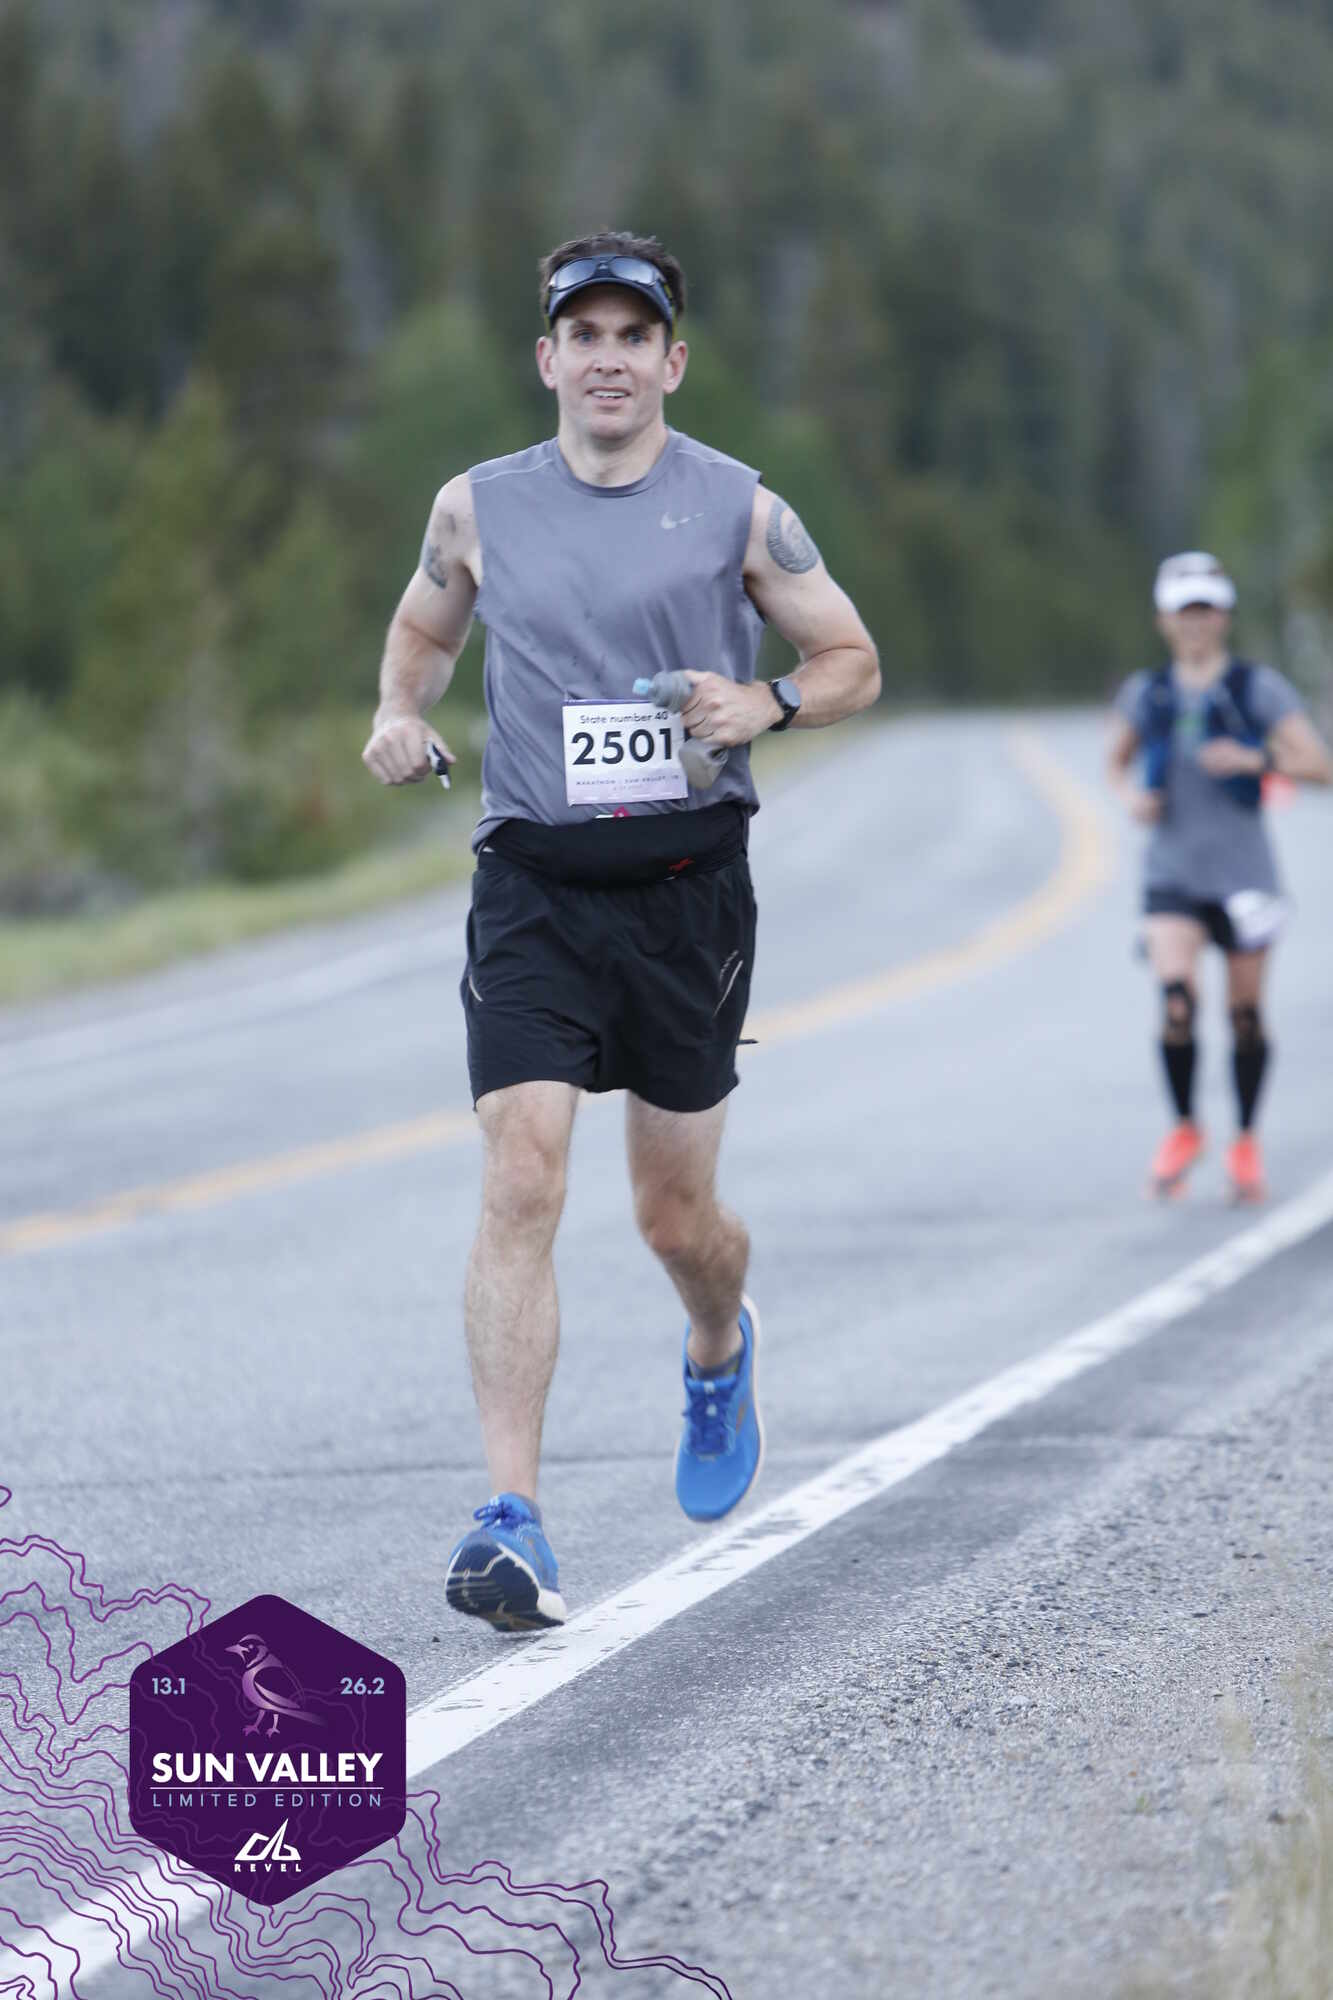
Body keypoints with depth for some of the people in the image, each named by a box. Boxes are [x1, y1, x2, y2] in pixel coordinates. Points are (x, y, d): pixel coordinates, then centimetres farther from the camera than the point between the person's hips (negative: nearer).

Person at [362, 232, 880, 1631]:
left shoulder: (737, 510, 1)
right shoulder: (477, 509, 6)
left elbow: (853, 662, 8)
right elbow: (425, 626, 25)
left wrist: (763, 704, -12)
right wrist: (400, 714, 3)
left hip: (686, 885, 0)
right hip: (532, 887, 0)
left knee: (675, 1215, 8)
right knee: (520, 1179, -16)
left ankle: (719, 1350, 45)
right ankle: (511, 1522, -19)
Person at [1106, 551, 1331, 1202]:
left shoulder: (1259, 689, -1)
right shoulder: (1144, 694, 8)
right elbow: (1117, 762, 24)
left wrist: (1256, 760, -21)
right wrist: (1131, 793, 1)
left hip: (1242, 872, -1)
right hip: (1172, 873, 1)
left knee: (1246, 1015, 4)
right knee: (1177, 1001, -17)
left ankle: (1246, 1142, 23)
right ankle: (1183, 1130, 4)